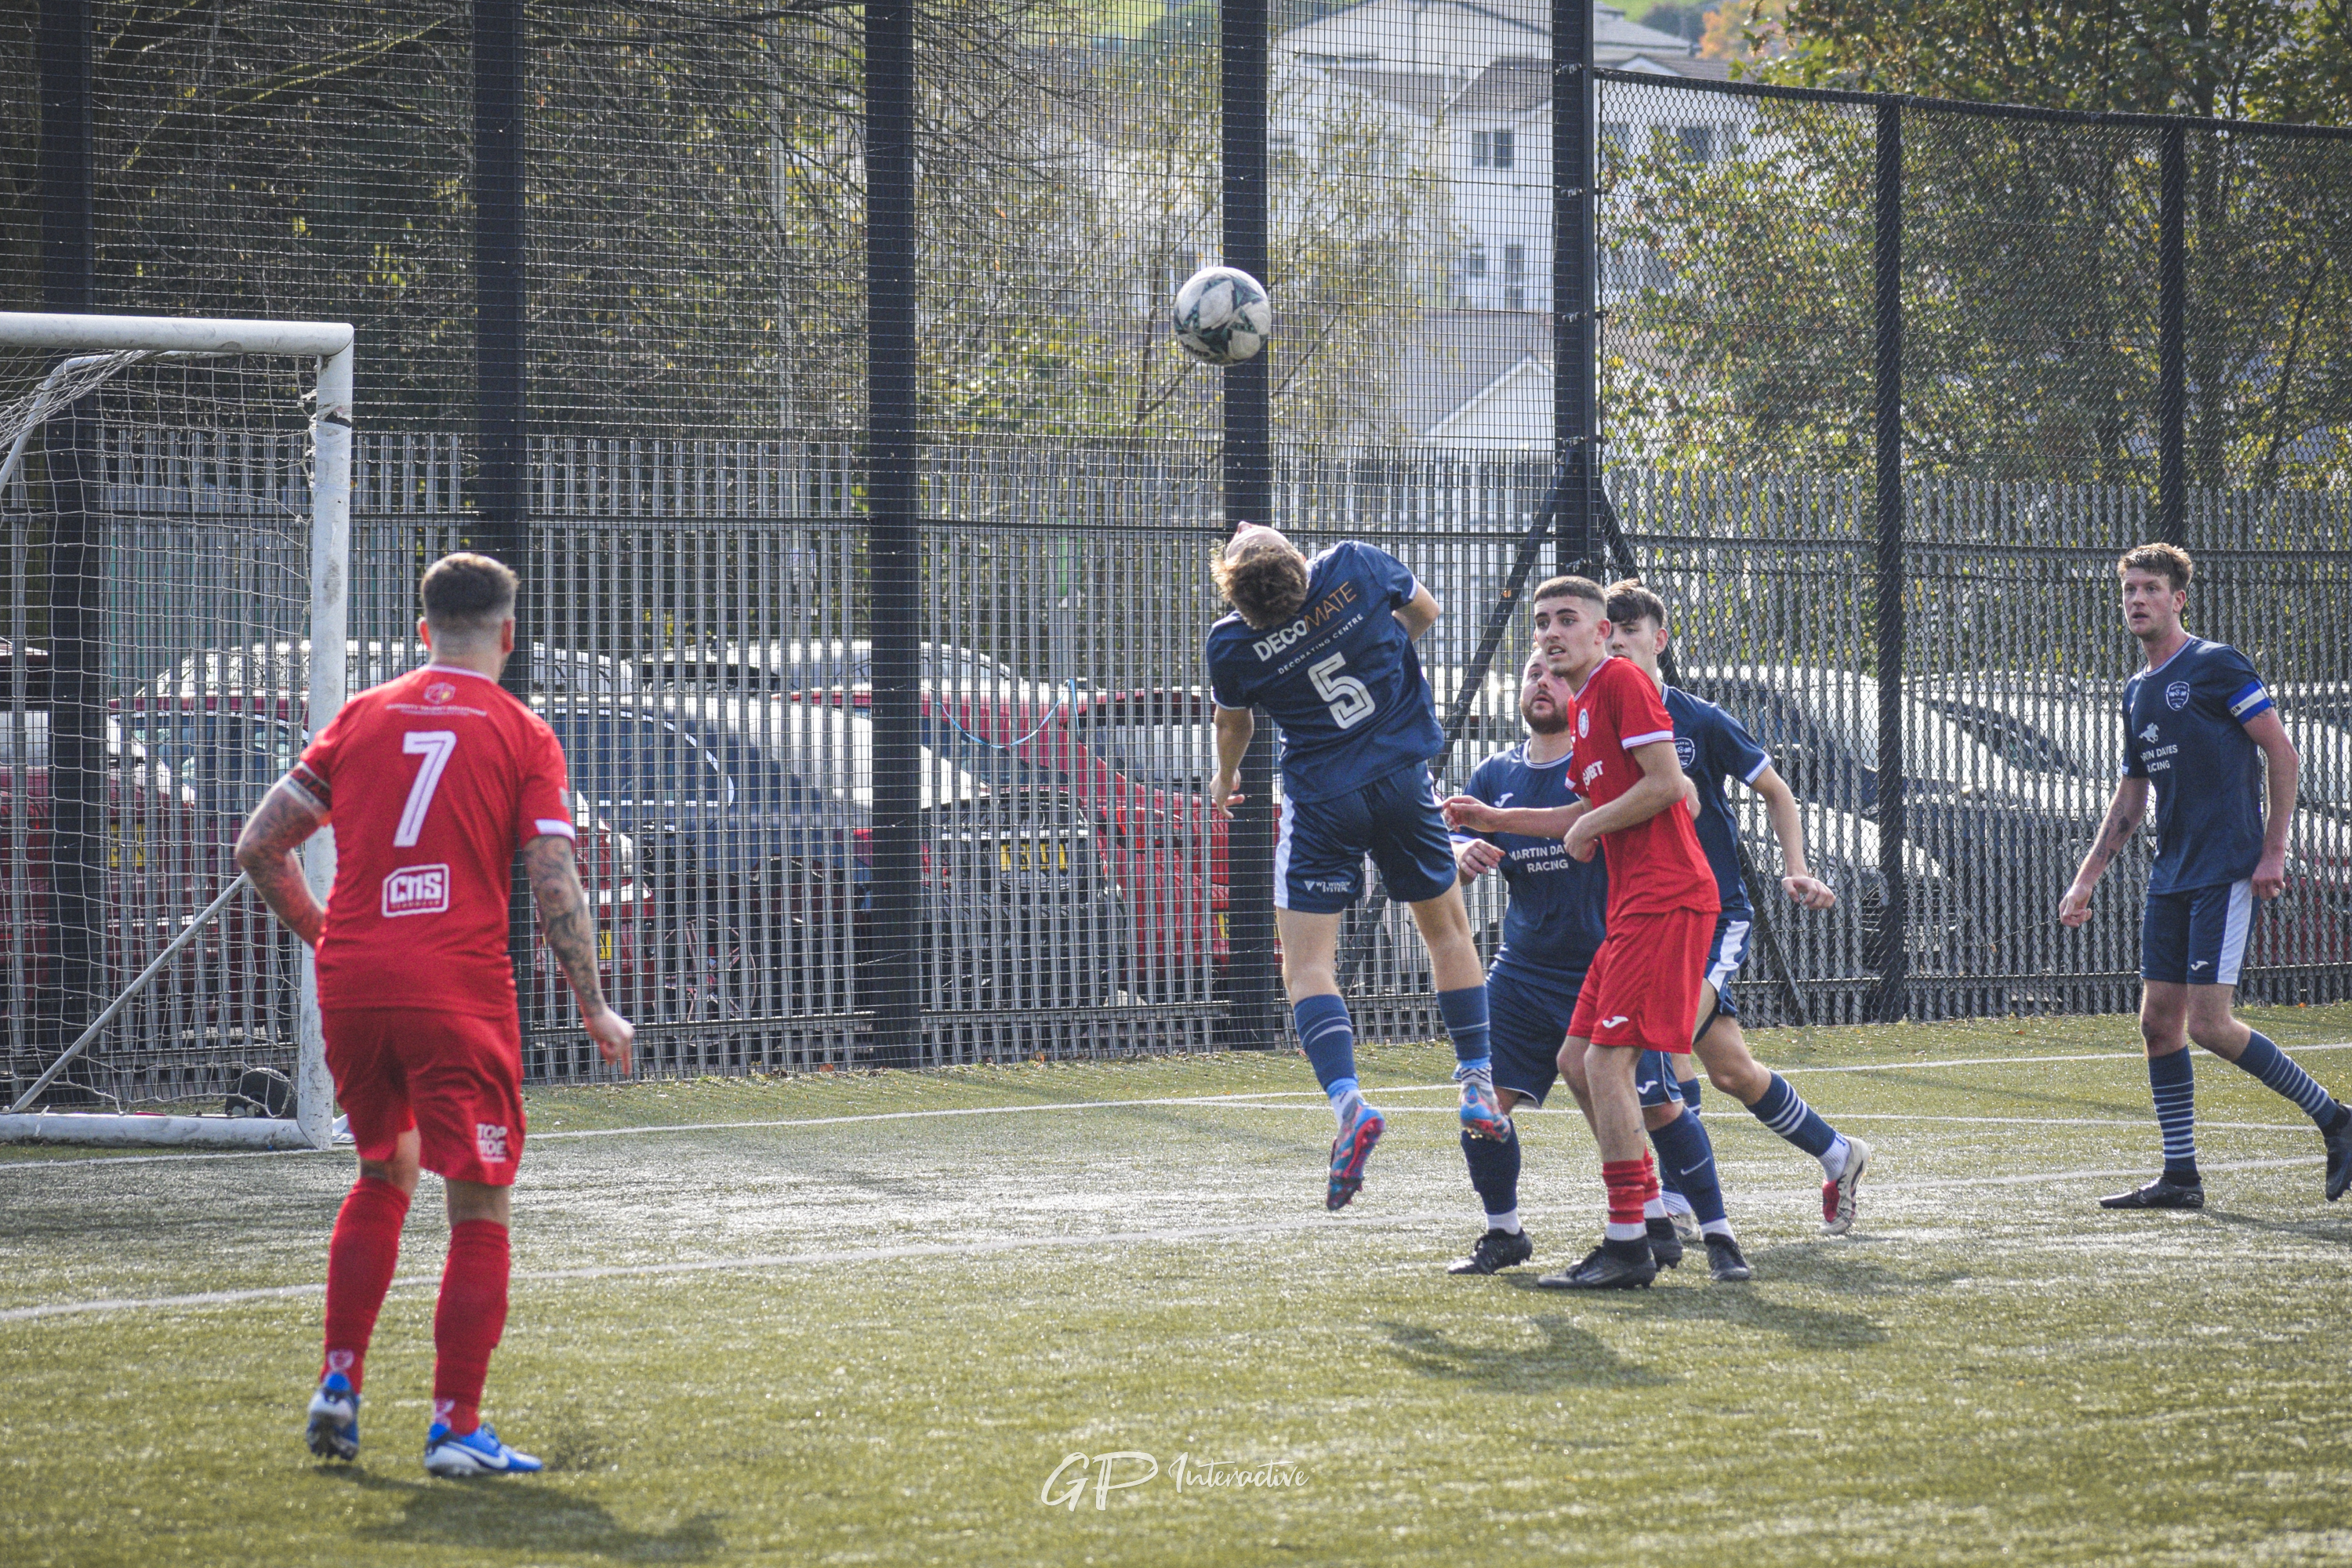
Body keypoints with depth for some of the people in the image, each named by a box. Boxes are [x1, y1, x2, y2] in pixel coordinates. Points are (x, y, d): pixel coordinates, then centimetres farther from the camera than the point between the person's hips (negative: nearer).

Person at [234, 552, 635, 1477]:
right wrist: (595, 1011, 2)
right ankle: (456, 1427, -3)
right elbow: (555, 889, -6)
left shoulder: (362, 717, 11)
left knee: (384, 1176, 23)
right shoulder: (523, 737, 2)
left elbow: (258, 847, 9)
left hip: (349, 986, 4)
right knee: (479, 1209, 2)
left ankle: (338, 1383, 15)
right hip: (460, 991, -4)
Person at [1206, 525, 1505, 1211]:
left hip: (1320, 803, -3)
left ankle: (1348, 1102, -20)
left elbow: (1234, 727, 11)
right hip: (1402, 781, 3)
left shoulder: (1233, 644, -10)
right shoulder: (1358, 565, -9)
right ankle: (1478, 1084, 19)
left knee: (1307, 964, 0)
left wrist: (1225, 779, 34)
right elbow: (1424, 610, 12)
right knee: (1448, 928, 20)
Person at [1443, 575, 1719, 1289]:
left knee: (1607, 1061, -13)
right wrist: (1497, 820, 24)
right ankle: (1648, 1210, 19)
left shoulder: (1623, 682, -9)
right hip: (1635, 908, 11)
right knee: (1577, 1061, 13)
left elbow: (1666, 784, -18)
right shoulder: (1585, 705, 21)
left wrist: (1587, 828, -7)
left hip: (1664, 902, -11)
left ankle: (1627, 1249, -12)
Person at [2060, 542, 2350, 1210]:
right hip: (2170, 875, 8)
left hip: (2227, 874, -8)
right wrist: (2085, 880, 20)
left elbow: (2281, 751, -9)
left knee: (2209, 1024, -13)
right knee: (2159, 1022, 4)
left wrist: (2273, 851, -13)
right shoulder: (2138, 691, 16)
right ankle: (2180, 1177, 10)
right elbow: (2130, 798, 24)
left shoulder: (2215, 664, -7)